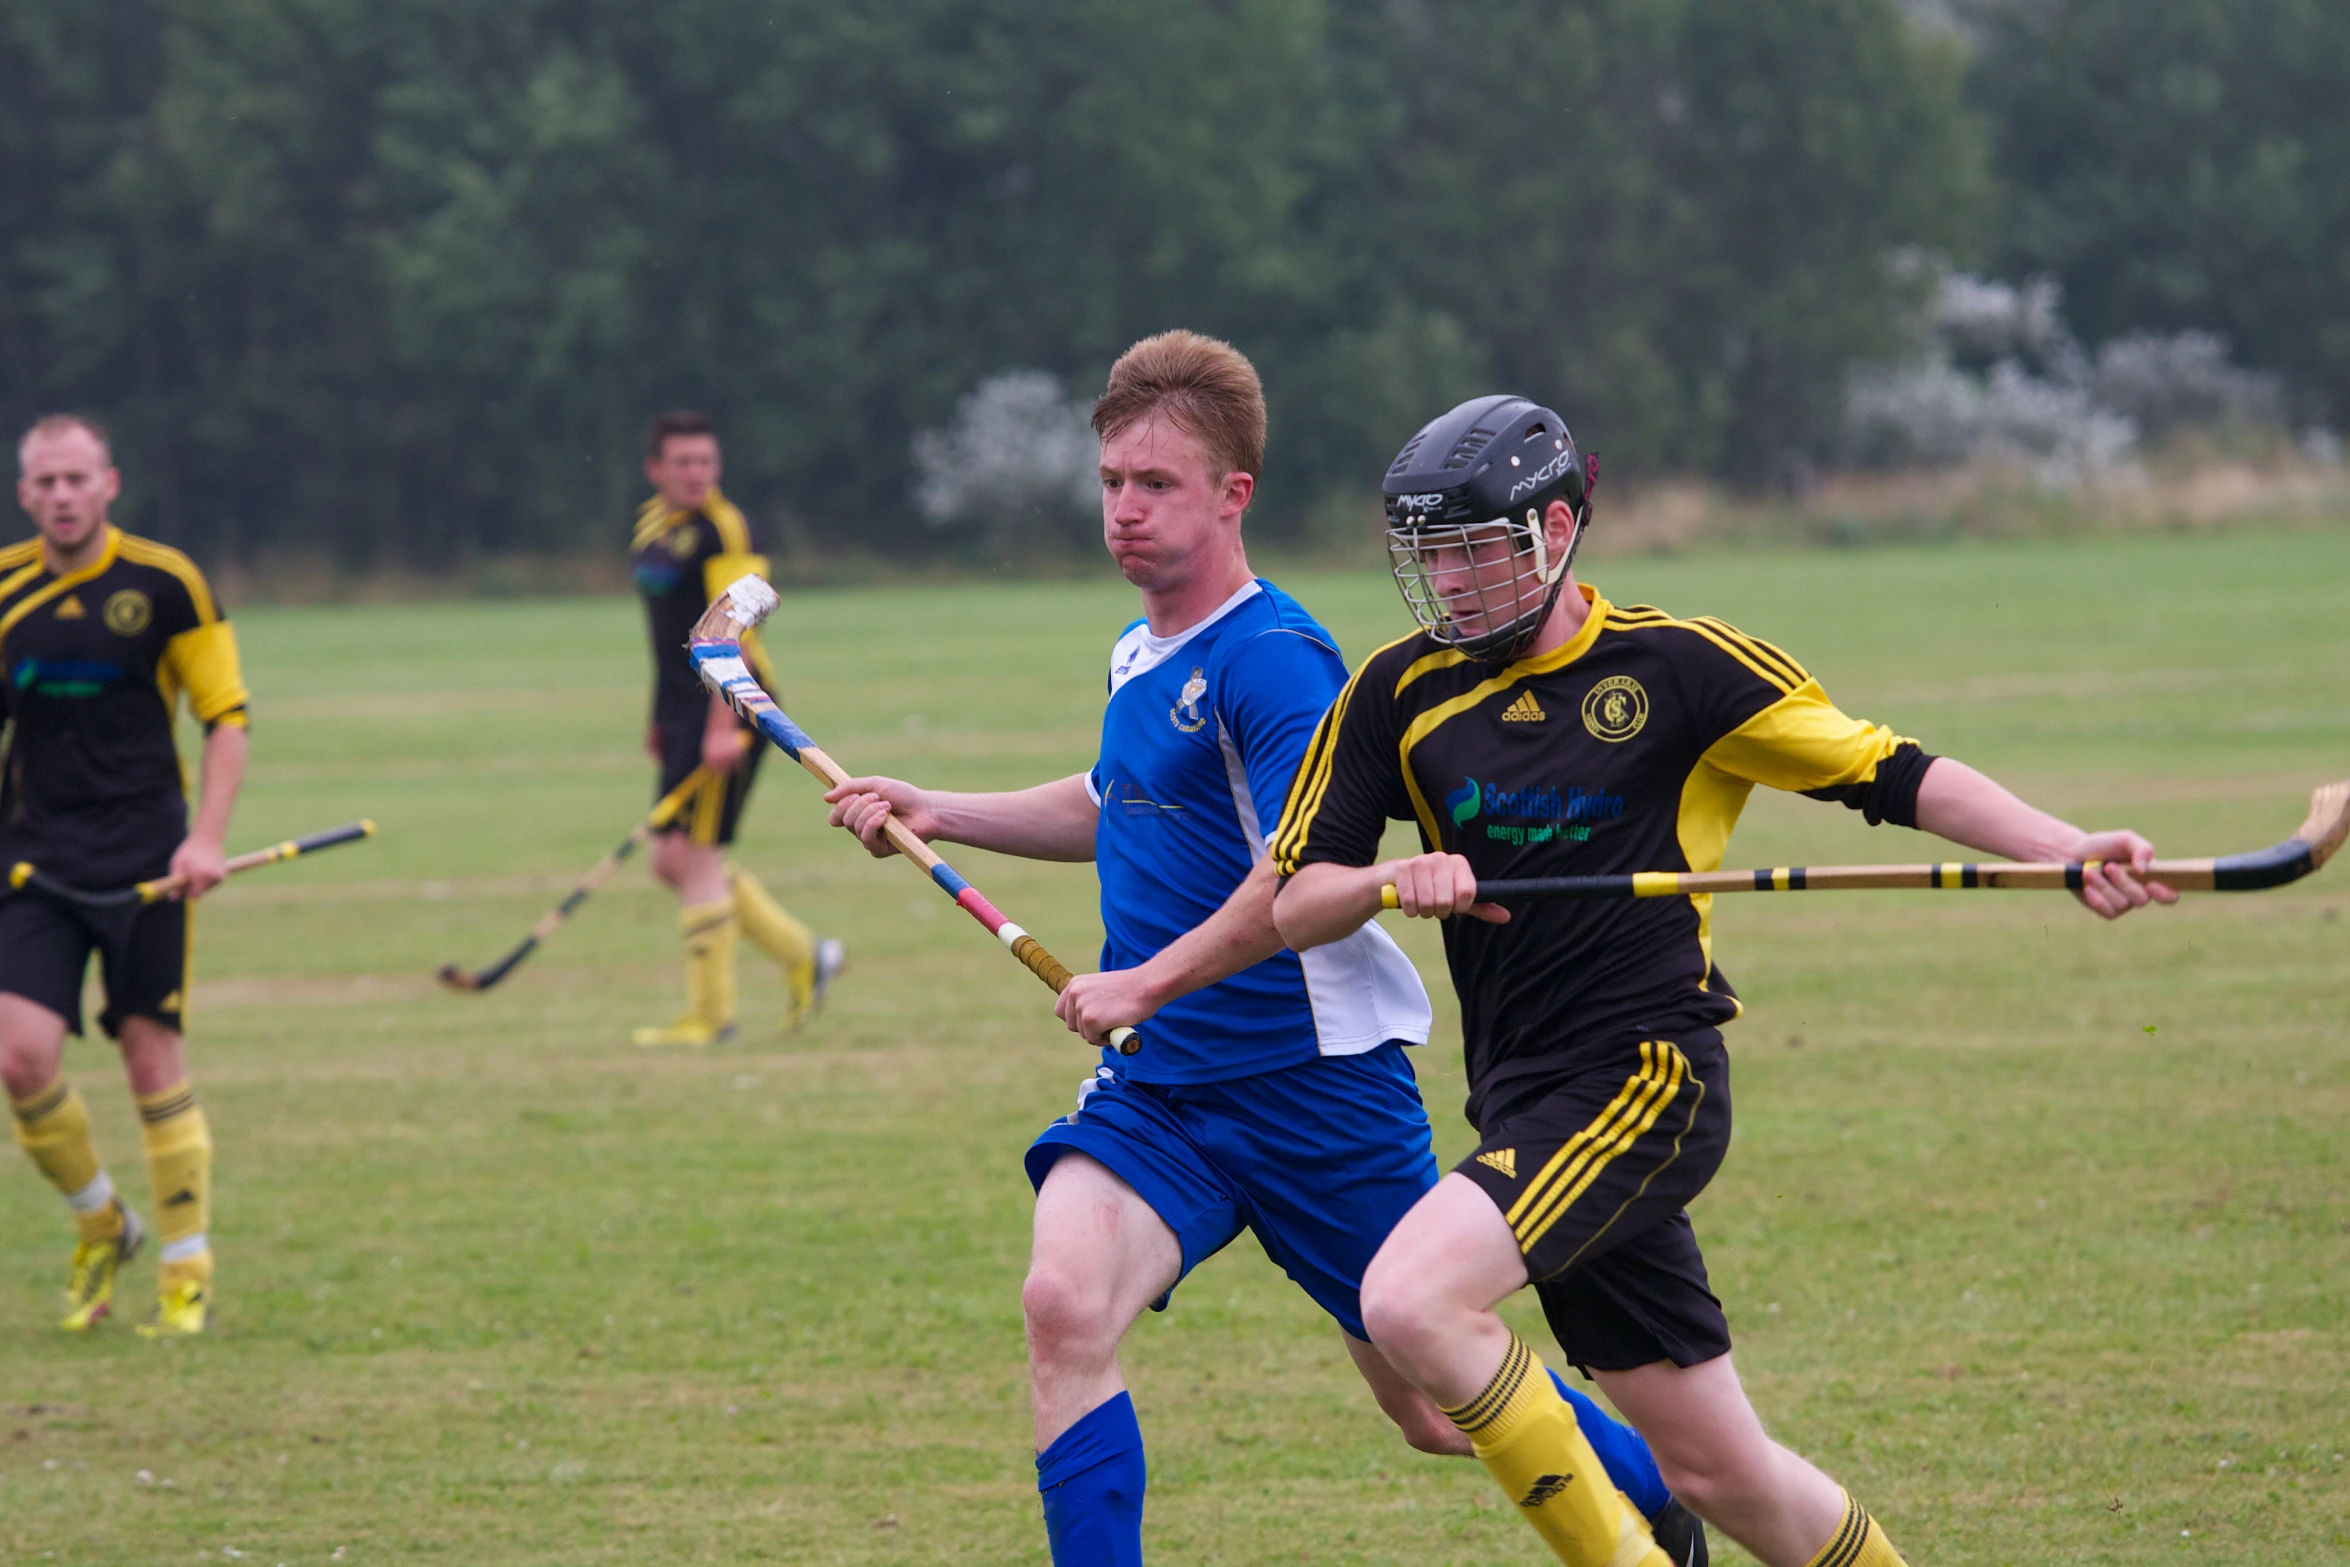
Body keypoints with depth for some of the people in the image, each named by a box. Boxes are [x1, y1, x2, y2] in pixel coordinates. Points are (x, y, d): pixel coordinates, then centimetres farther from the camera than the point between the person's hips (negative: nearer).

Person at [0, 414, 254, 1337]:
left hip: (146, 861, -3)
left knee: (153, 1060, -2)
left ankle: (188, 1273, 10)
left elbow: (227, 716, -1)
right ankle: (100, 1225, 15)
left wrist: (207, 838, -12)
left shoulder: (164, 584, -5)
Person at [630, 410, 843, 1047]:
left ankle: (711, 1013, 2)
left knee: (693, 856, -7)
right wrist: (662, 718, 25)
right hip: (685, 709, 9)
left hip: (729, 706, -9)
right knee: (673, 860, 11)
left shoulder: (722, 529, -13)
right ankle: (803, 955, 20)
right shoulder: (652, 523, 13)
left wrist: (723, 726, -26)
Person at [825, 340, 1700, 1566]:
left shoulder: (1273, 660, -17)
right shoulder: (1141, 654, 10)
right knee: (1064, 1303, -22)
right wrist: (937, 815, 22)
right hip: (1157, 1088, 7)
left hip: (1314, 1083, -7)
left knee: (1435, 1407, 8)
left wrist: (1148, 983, -28)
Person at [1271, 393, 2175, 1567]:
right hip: (1525, 1107, 5)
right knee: (1718, 1473, 7)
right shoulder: (1400, 694, 9)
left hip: (1647, 1075, -5)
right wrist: (1395, 879, -12)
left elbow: (1889, 775, -1)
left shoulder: (1678, 666, -3)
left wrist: (2064, 851, -15)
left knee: (1408, 1301, -25)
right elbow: (1296, 903, 10)